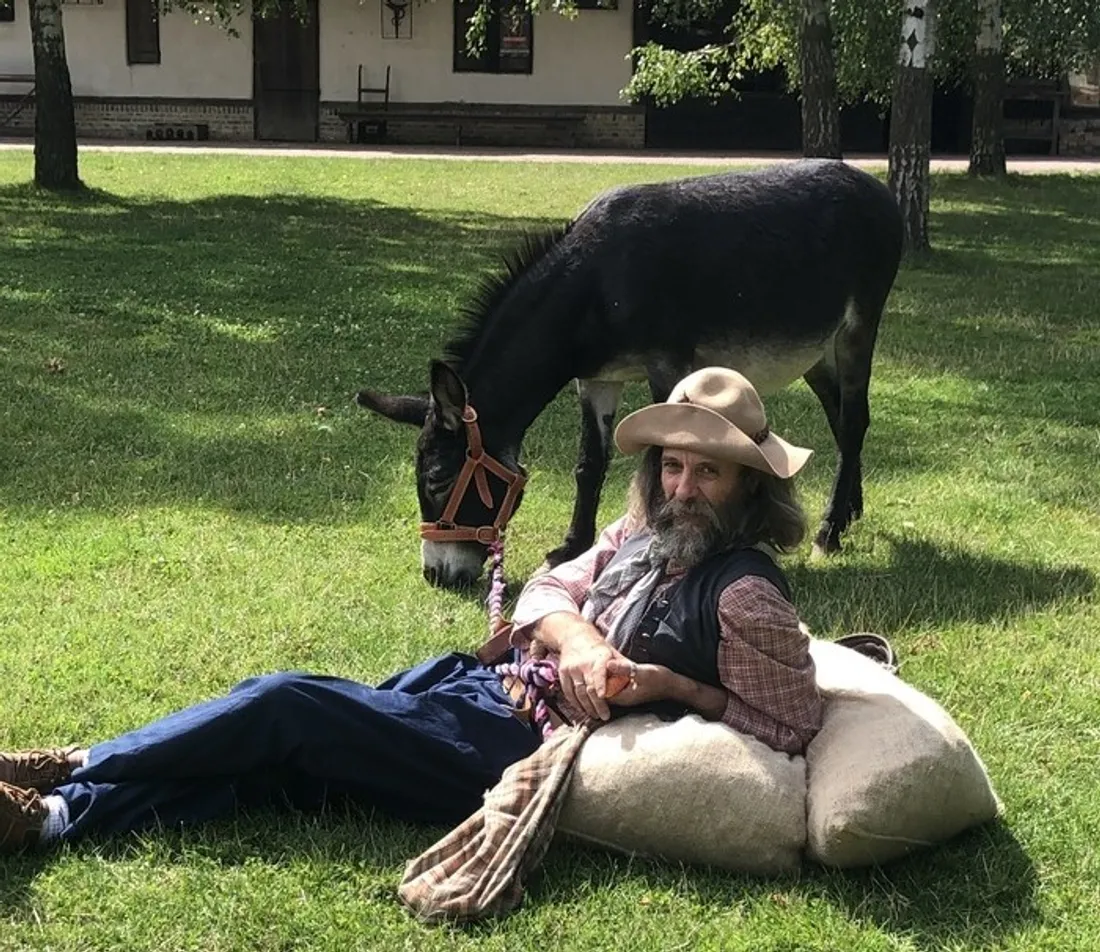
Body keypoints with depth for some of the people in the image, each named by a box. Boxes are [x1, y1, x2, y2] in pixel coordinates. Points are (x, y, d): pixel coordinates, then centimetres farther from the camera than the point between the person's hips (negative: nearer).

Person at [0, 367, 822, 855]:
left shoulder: (744, 595, -15)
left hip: (520, 753, -8)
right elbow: (545, 591, 10)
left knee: (284, 706, -12)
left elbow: (792, 726, -12)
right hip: (489, 685, 8)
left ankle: (73, 771, -1)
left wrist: (673, 686, -17)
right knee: (277, 749, -4)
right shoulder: (645, 534, 8)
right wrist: (578, 638, -12)